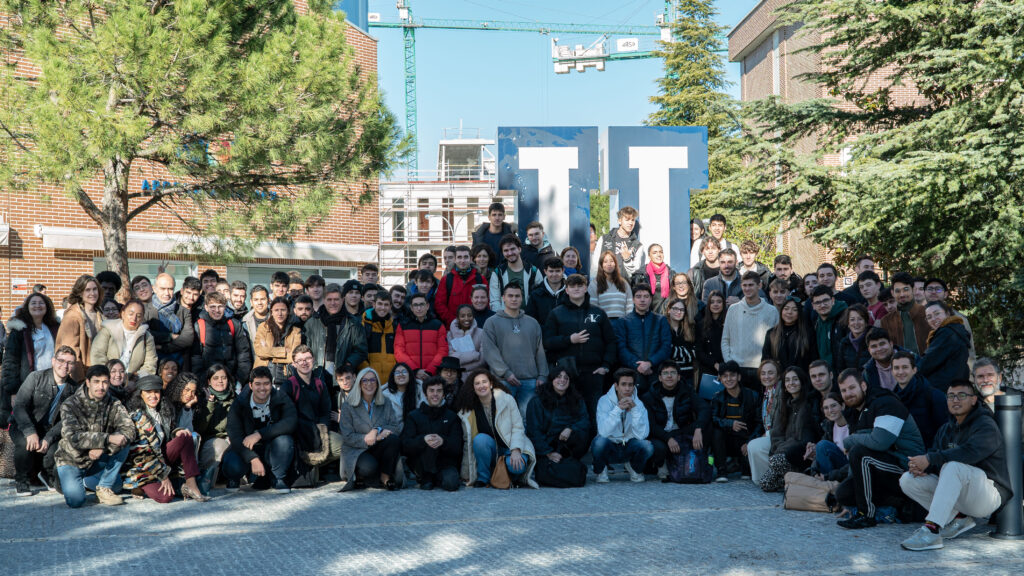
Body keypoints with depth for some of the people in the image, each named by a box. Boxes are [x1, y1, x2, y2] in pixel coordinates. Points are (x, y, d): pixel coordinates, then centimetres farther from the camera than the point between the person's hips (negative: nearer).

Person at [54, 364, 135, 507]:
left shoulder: (114, 405, -3)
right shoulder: (71, 405, -14)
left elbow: (129, 430, -19)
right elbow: (73, 437, -29)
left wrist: (102, 447, -33)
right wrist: (108, 438, -38)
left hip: (96, 462, 3)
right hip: (72, 460, -3)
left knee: (123, 446, -22)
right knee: (76, 499, -25)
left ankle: (104, 488, -4)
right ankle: (69, 480, 11)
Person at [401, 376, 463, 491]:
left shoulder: (452, 416, 10)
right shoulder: (413, 416, 7)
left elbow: (457, 447, -4)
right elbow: (405, 445, -8)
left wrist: (443, 441, -27)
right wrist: (423, 440, -29)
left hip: (445, 462, 1)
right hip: (420, 464, -1)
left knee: (451, 483, -30)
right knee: (429, 442, -30)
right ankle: (425, 478, -9)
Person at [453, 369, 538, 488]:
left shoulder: (506, 399, -9)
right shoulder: (469, 411, -4)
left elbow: (518, 427, -9)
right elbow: (467, 440, 0)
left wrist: (516, 451, -25)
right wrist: (466, 473, 1)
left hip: (510, 447, -2)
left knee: (516, 466, -34)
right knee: (480, 439, -31)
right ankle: (483, 478, -11)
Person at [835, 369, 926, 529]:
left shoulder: (886, 403, -12)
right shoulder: (857, 415, 17)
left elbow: (879, 441, -27)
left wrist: (850, 441, -11)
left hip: (907, 467, -9)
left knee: (860, 452, -29)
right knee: (843, 494, -7)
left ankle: (866, 515, -20)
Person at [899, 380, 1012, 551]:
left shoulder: (986, 425, -10)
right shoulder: (946, 429, 15)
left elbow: (970, 452, -29)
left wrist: (930, 459, -30)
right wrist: (918, 465, -17)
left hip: (989, 495, -8)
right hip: (959, 495, 8)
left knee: (953, 466, -37)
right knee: (907, 480, -10)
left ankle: (932, 530, -43)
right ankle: (958, 518, -5)